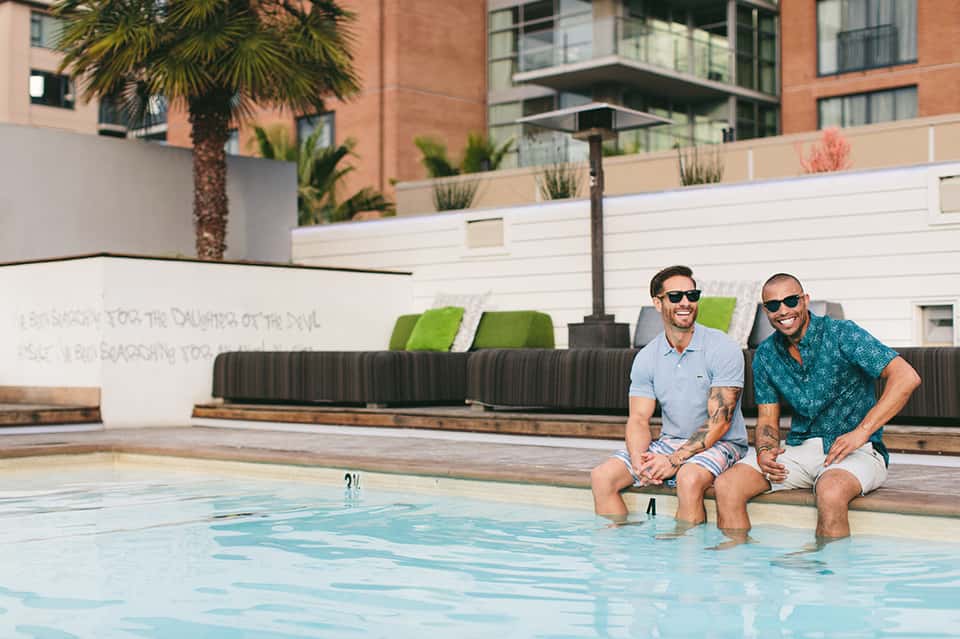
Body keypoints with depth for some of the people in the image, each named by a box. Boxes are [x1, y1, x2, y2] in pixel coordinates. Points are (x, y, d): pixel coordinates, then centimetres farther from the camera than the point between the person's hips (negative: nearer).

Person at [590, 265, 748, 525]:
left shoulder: (723, 349, -11)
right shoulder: (646, 358, 3)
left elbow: (719, 422, -16)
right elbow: (639, 419, 1)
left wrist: (675, 460, -24)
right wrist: (639, 461, -20)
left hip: (719, 445, -5)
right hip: (670, 442, 5)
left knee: (689, 479, -37)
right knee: (602, 476, -12)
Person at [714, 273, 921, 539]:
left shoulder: (841, 334, -9)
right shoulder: (766, 354, 8)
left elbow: (906, 377, -19)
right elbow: (767, 420, 14)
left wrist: (861, 432, -24)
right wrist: (764, 451, -10)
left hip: (855, 450, -5)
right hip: (799, 450, 5)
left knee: (831, 492, -39)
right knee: (727, 486, -17)